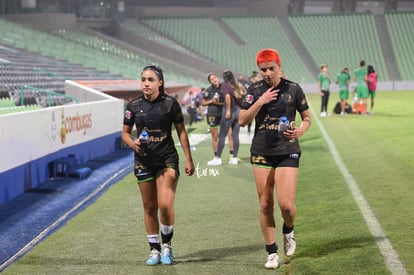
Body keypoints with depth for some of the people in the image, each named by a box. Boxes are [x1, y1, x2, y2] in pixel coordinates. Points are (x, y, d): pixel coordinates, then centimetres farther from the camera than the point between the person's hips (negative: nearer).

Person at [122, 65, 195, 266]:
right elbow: (125, 132, 9)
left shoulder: (170, 103, -4)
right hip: (144, 161, 3)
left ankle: (167, 245, 9)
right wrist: (132, 143, -14)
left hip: (167, 159, -2)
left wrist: (189, 159, 0)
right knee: (149, 207, 7)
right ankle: (154, 249, 21)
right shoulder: (134, 105, 1)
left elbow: (181, 132, 1)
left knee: (165, 205, -14)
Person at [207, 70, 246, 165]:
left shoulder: (225, 85, -8)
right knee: (235, 135, 9)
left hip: (230, 111, -6)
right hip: (239, 110, 6)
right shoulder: (238, 85, 8)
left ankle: (218, 158, 3)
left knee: (222, 135, 1)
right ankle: (235, 158, 9)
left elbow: (227, 96, -23)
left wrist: (228, 110, -21)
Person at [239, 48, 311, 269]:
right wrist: (260, 102, -14)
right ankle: (272, 253, 14)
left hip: (287, 152, -2)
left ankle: (288, 230, 22)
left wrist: (300, 130, -13)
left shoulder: (293, 89, -1)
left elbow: (307, 118, 8)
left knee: (286, 204, -12)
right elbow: (242, 120, -3)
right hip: (261, 152, 2)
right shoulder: (254, 91, 3)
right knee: (265, 205, 3)